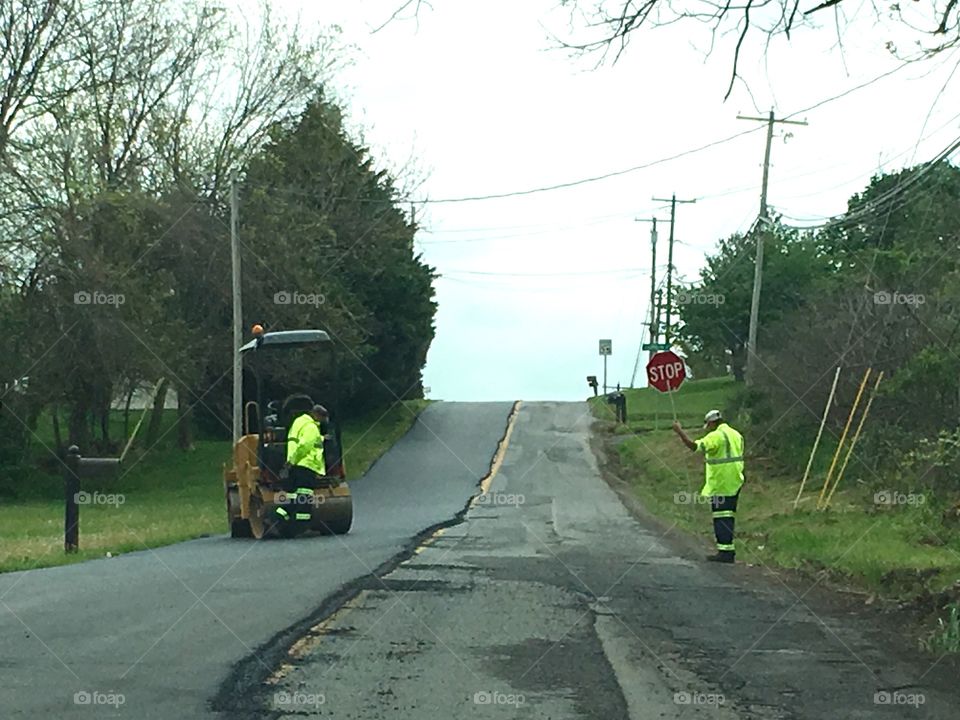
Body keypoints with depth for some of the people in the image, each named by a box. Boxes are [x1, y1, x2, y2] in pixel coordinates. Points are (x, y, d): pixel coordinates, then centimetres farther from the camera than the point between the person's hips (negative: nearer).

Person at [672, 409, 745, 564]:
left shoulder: (716, 436, -14)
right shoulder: (736, 435, 14)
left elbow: (694, 446, -24)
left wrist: (680, 432, -18)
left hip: (720, 484, -8)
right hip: (735, 482, 8)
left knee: (721, 518, -7)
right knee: (729, 516, 14)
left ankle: (725, 551, -10)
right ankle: (728, 547, 19)